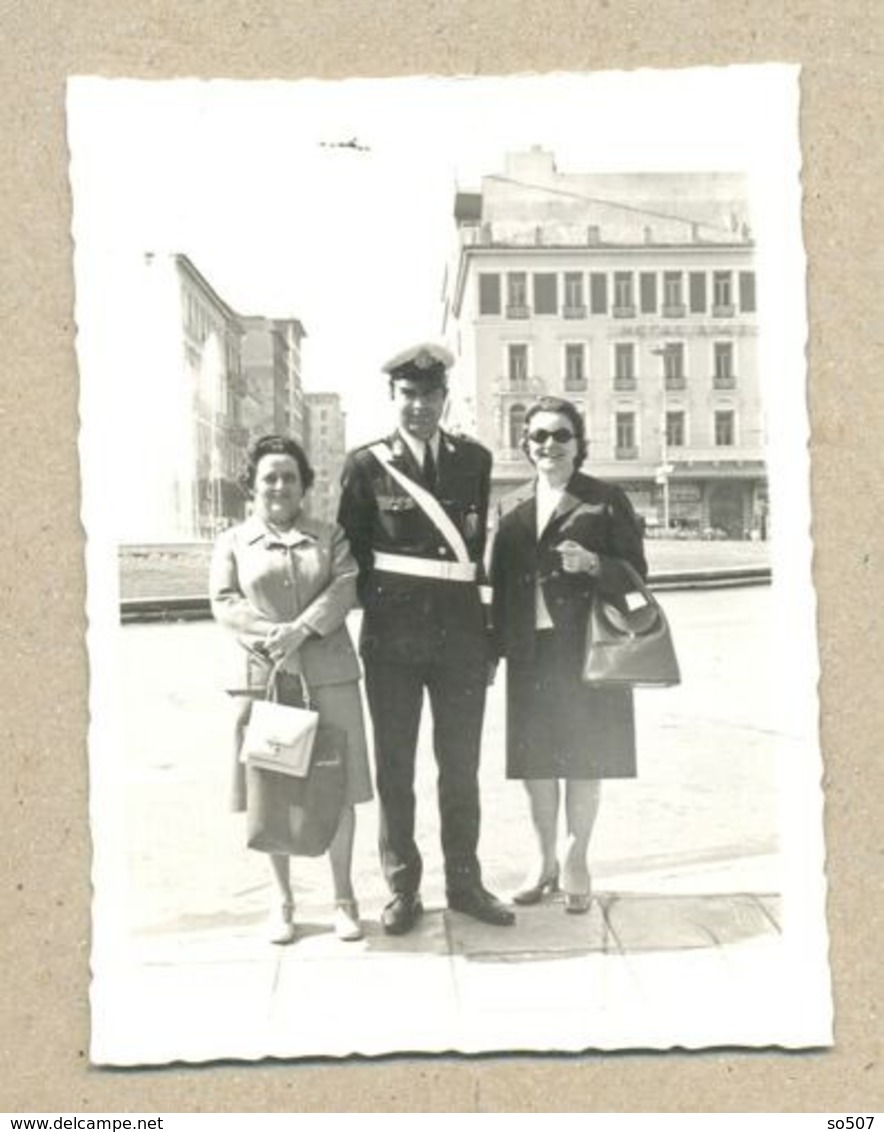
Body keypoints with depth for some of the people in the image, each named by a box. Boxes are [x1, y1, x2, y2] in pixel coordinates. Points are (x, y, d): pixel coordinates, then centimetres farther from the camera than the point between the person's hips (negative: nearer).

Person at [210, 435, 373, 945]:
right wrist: (273, 635, -15)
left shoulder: (330, 536, 11)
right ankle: (283, 901, 21)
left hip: (329, 672, 0)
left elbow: (344, 589, -3)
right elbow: (225, 604, 0)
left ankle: (344, 897, 17)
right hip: (261, 674, 0)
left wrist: (301, 629, -16)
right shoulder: (233, 542, 11)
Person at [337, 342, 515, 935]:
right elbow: (353, 551, 2)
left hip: (460, 634, 2)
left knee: (461, 765, 12)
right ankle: (402, 889, 22)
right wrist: (378, 602, -3)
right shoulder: (366, 465, -2)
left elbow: (478, 542, 10)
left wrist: (484, 627, 7)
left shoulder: (475, 459, 5)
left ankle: (465, 881, 27)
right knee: (394, 769, 8)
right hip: (392, 638, -2)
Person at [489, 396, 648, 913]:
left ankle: (576, 861, 21)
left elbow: (636, 571, -2)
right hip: (530, 651, 4)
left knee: (583, 757, 4)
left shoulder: (606, 500, 0)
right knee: (535, 759, 10)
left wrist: (593, 564, -20)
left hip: (586, 649, -3)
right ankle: (546, 859, 27)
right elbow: (499, 581, 11)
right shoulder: (511, 507, 11)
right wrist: (494, 647, 5)